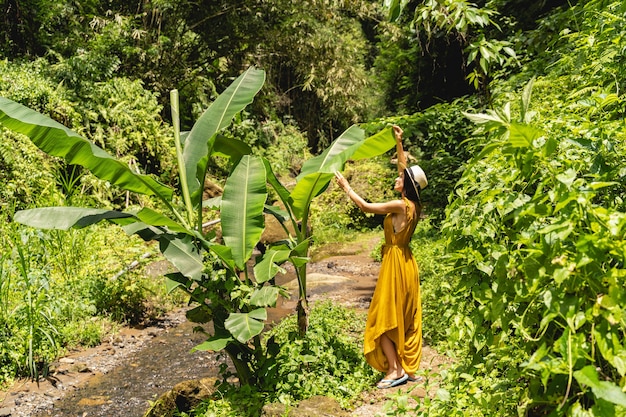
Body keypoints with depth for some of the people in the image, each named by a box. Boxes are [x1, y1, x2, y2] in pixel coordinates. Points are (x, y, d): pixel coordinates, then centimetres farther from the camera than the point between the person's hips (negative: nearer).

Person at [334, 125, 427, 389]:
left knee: (383, 319, 0)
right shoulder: (414, 204, 4)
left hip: (395, 263, -9)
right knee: (406, 319, 14)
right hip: (407, 263, 9)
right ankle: (408, 368, 21)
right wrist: (399, 143, 20)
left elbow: (365, 207, -15)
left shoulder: (400, 205, -20)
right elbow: (406, 169, 17)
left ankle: (395, 371, 4)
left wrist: (345, 186, -4)